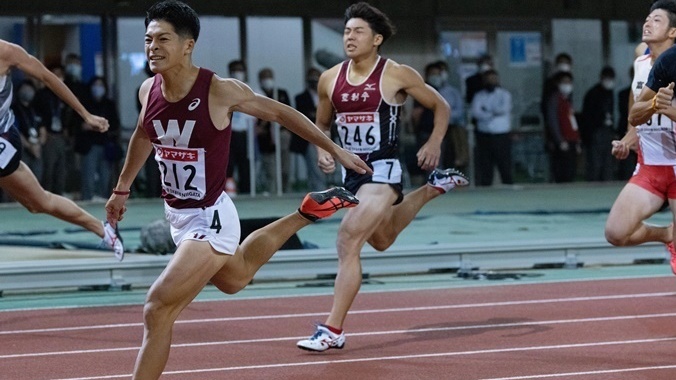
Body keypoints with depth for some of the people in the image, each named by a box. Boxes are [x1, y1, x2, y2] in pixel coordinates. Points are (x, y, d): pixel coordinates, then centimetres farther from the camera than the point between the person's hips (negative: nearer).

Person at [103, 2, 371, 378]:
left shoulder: (220, 91, -22)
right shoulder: (149, 90, -6)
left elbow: (279, 112, -8)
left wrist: (337, 150, -2)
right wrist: (122, 189, 27)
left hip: (210, 219, -8)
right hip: (178, 215, 8)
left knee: (158, 310, -16)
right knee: (235, 278, 33)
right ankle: (307, 213, 48)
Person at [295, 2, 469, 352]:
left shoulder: (397, 75, -10)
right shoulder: (330, 80, 3)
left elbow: (440, 106, 3)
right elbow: (321, 124, 19)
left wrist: (434, 143, -10)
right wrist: (322, 151, -1)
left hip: (382, 170, -7)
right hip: (351, 170, 7)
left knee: (349, 239, -22)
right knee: (381, 239, 28)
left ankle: (333, 330, -19)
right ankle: (434, 187, 51)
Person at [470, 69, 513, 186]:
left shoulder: (504, 94, 7)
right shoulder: (479, 96, 12)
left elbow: (504, 109, -10)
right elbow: (475, 112, -4)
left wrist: (486, 111, -3)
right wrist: (493, 114, -10)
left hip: (501, 136, -2)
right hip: (484, 135, 2)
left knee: (505, 167, -4)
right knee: (485, 168, -1)